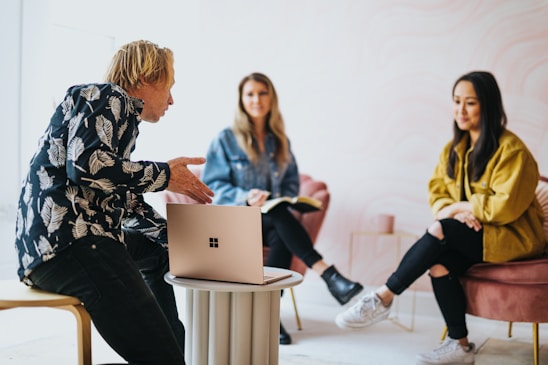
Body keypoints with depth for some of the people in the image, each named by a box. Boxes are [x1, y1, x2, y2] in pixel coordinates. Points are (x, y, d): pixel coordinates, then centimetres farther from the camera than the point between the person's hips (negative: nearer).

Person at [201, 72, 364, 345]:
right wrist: (245, 197, -23)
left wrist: (284, 199, -8)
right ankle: (328, 274, -41)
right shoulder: (225, 139, -1)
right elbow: (211, 184, -6)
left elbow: (291, 182, 15)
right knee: (280, 217, -36)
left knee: (281, 238, -34)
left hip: (271, 219, 3)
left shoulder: (280, 141, 13)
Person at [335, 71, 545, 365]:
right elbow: (436, 193, 7)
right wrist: (455, 211, -15)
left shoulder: (512, 150, -12)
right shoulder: (453, 149, 10)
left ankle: (383, 298, -19)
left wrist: (459, 207, -14)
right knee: (438, 263, -27)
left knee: (439, 231, -30)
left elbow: (506, 206, -18)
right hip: (470, 233, 6)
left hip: (512, 236, -6)